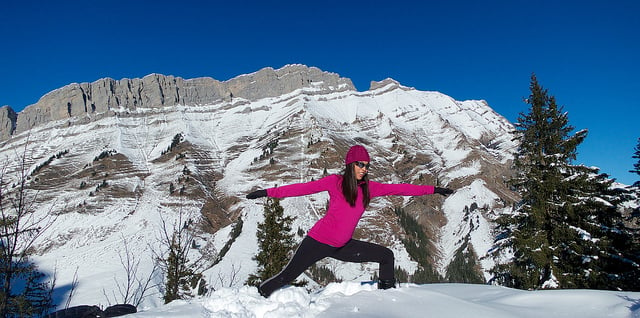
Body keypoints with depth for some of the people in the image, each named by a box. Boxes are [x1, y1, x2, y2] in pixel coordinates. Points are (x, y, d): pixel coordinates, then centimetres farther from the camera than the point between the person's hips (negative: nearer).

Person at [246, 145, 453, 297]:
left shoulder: (368, 188, 2)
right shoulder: (335, 182, -11)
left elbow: (398, 189, 4)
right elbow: (304, 188, -12)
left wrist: (433, 190, 6)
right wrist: (269, 192, -16)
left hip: (342, 247, 6)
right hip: (318, 242, -5)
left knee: (386, 256, 8)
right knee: (287, 276, 0)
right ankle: (260, 293, 26)